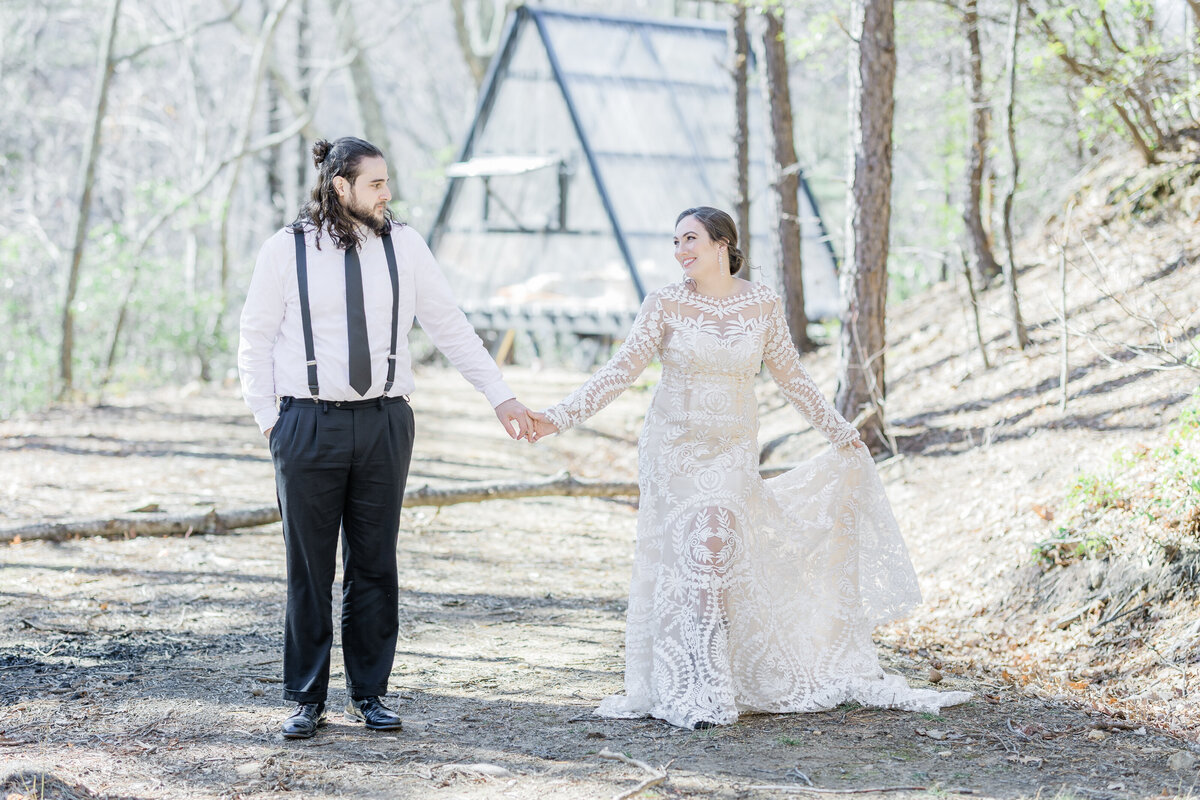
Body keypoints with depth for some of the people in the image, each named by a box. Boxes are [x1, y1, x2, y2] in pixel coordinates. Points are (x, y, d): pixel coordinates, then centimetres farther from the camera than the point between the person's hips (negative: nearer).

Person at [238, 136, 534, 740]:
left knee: (374, 565, 6)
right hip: (309, 424, -2)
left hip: (384, 422, 2)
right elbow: (256, 339, 4)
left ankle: (368, 694, 17)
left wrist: (500, 396, 3)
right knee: (309, 569, 3)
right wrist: (268, 417, -2)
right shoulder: (285, 250, -2)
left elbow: (449, 327, 7)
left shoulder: (404, 246, 4)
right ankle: (306, 700, 14)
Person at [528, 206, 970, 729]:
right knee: (698, 550, -12)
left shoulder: (762, 304, -1)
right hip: (674, 446, -1)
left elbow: (790, 376, 11)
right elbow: (620, 371, -8)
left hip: (733, 450, 1)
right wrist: (559, 417, -18)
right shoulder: (665, 305, -6)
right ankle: (694, 691, -4)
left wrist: (840, 432, 18)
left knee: (719, 546, -12)